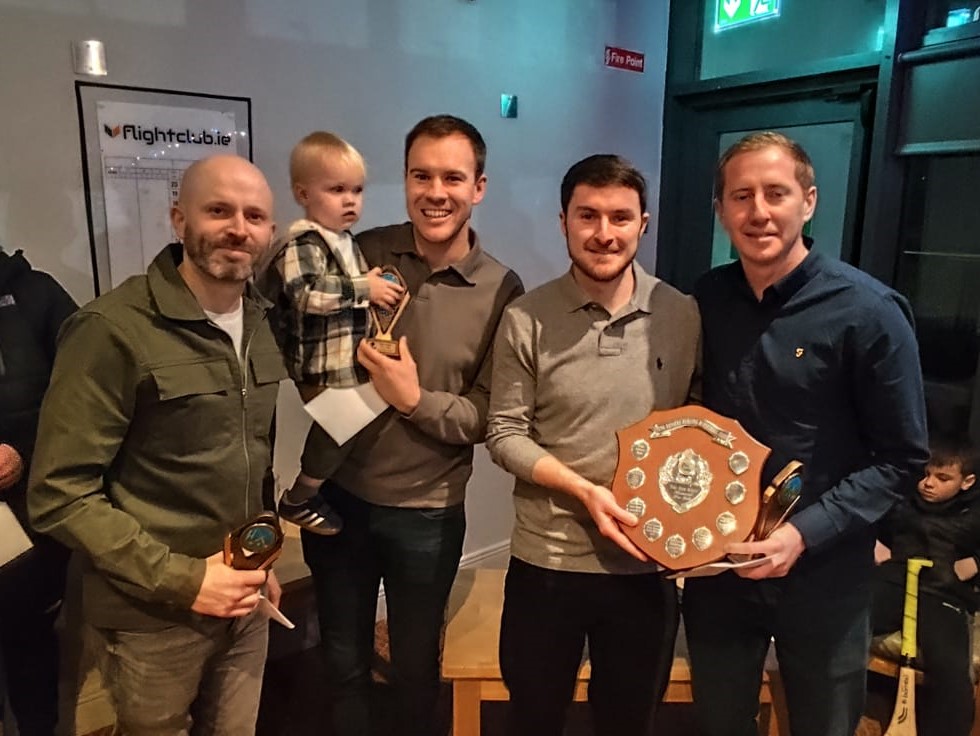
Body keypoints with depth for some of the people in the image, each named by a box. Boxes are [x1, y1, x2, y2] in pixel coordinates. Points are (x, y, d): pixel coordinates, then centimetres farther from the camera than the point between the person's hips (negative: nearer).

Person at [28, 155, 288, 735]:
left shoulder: (259, 322, 2)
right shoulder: (114, 330, -18)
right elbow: (59, 496, -17)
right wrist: (181, 579, -19)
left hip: (244, 600, 6)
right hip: (155, 614, -5)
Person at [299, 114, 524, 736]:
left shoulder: (502, 291, -11)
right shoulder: (362, 254, -5)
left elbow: (488, 417, -11)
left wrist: (416, 400, -24)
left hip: (426, 513, -2)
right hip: (336, 493, 2)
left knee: (416, 667, 22)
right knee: (344, 662, 22)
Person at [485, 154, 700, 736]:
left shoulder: (683, 315, -4)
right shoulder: (527, 319, -9)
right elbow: (506, 433, -7)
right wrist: (584, 490, -19)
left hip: (648, 562, 2)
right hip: (546, 559, -1)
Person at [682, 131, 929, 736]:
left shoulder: (869, 312, -15)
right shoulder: (705, 299, -3)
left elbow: (901, 459, -12)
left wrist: (807, 533, -22)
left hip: (823, 575, -3)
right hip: (715, 568, 3)